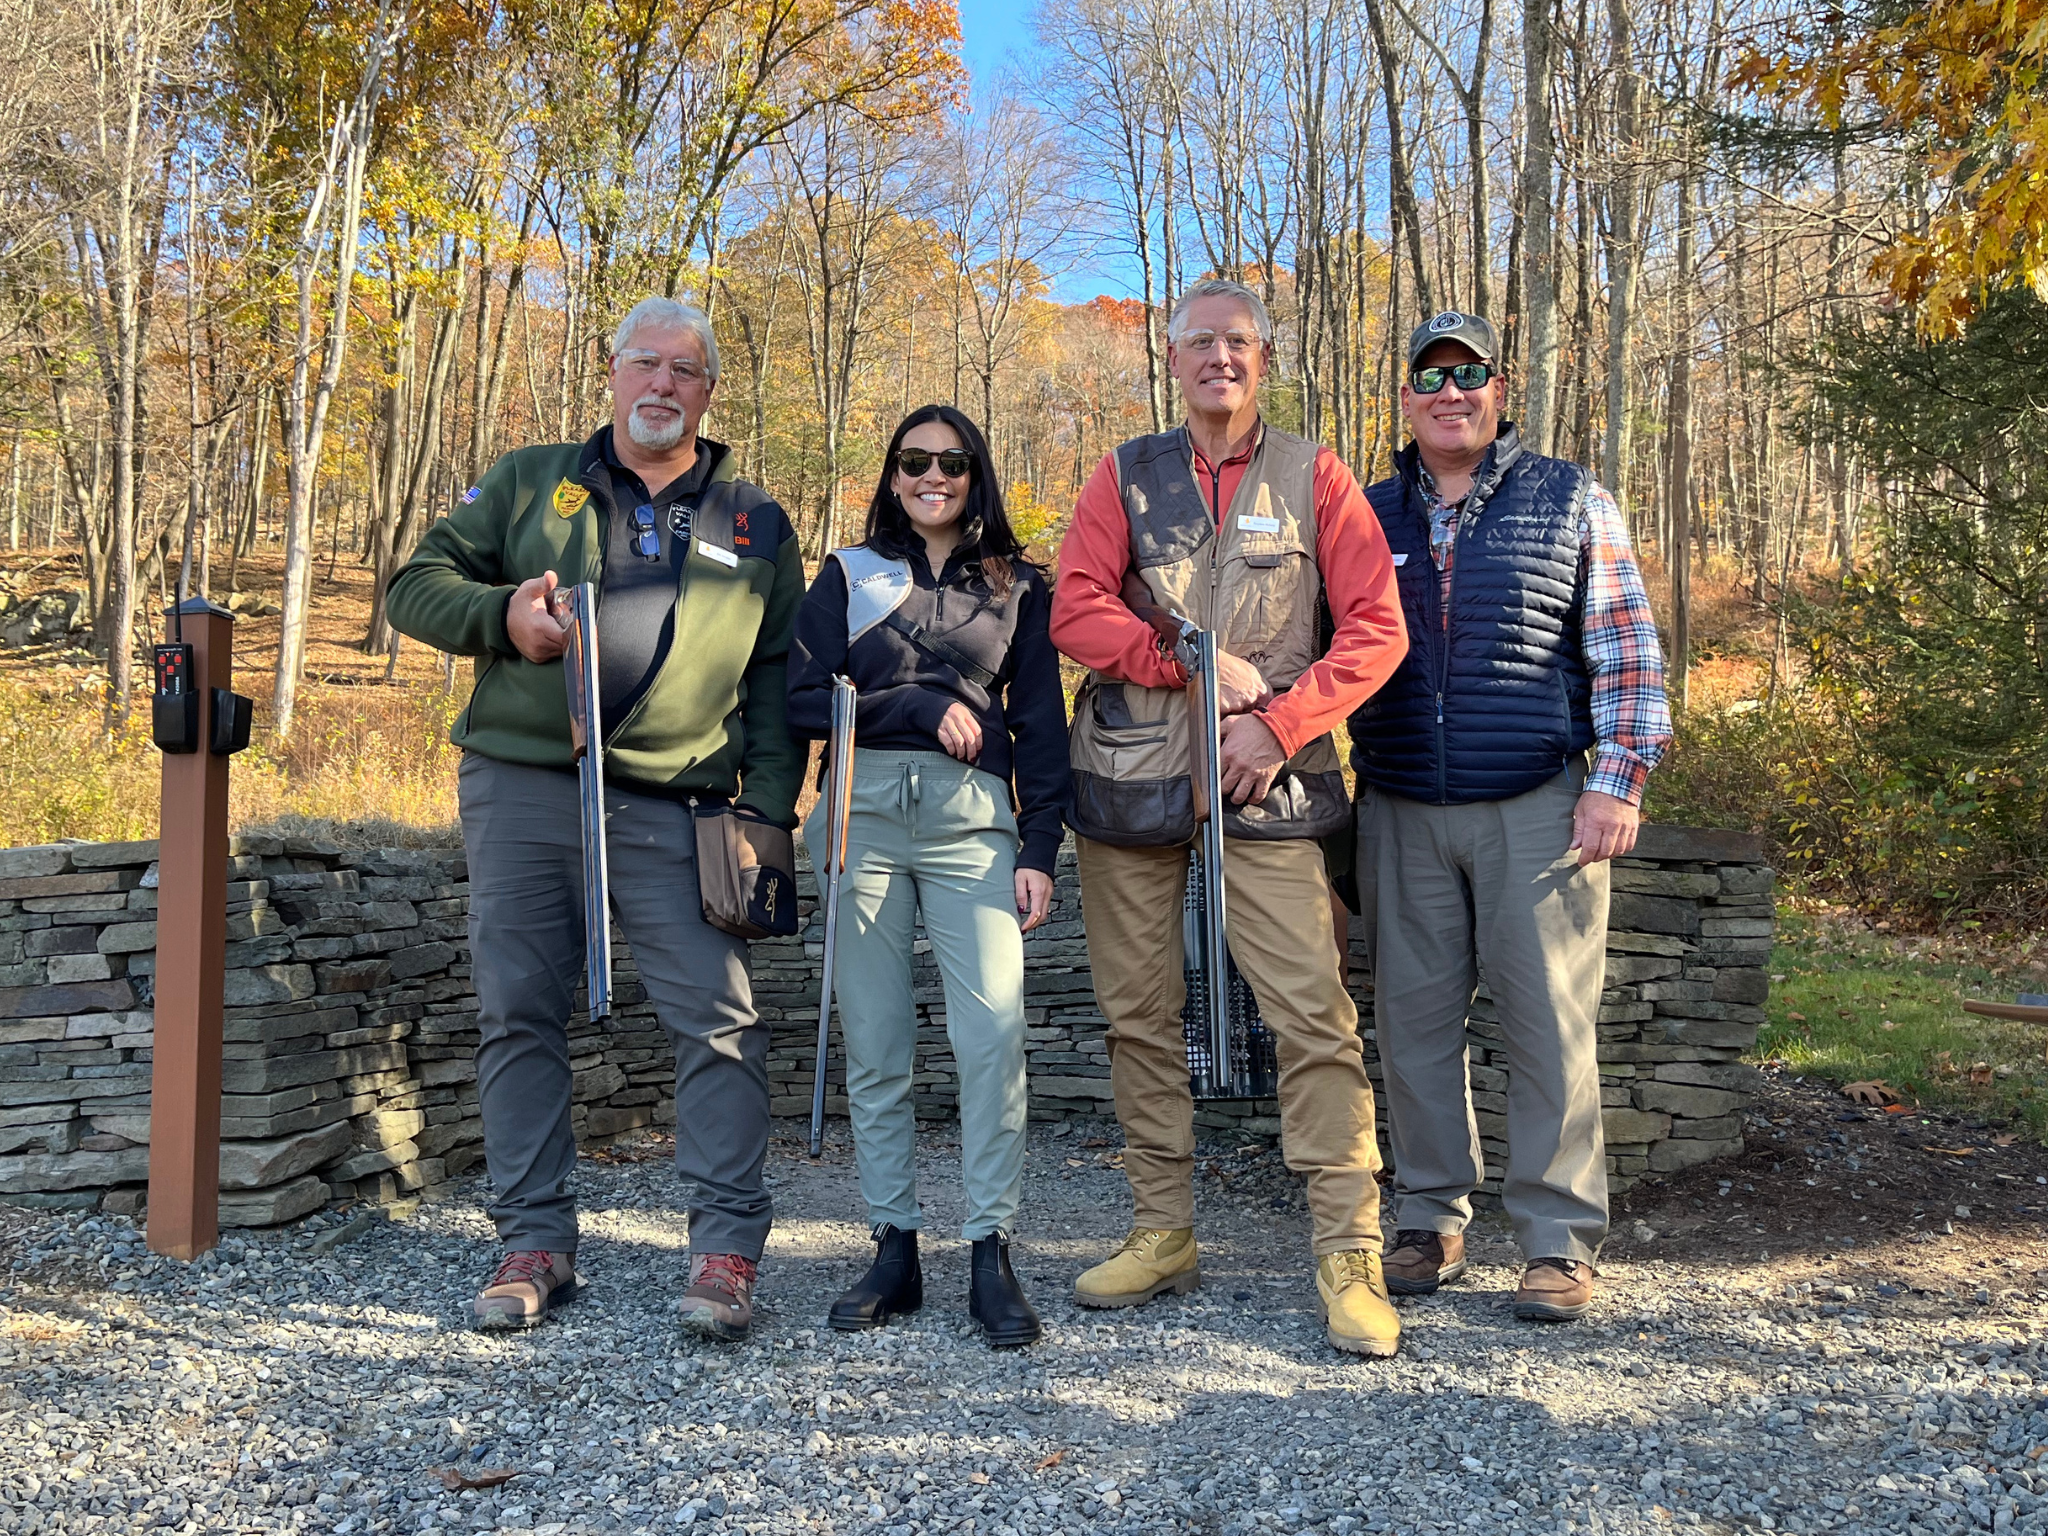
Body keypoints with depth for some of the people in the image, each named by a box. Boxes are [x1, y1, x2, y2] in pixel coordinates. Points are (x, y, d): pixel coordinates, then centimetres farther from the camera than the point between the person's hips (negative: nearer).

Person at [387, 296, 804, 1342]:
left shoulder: (756, 525, 14)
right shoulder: (530, 483, 14)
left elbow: (780, 677, 12)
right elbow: (417, 585, 12)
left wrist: (769, 810, 1)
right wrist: (500, 614, -9)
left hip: (671, 811, -1)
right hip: (522, 789, 1)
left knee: (717, 1019, -7)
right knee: (519, 1014, 4)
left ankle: (726, 1246, 3)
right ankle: (535, 1242, 16)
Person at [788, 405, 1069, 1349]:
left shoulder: (1017, 586, 14)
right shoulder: (850, 575, 13)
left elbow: (1042, 727, 10)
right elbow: (802, 701, 4)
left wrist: (1039, 849, 0)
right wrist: (924, 708, -6)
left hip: (972, 819, 0)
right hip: (864, 816, 1)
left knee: (993, 1033, -14)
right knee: (874, 1046, 2)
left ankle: (991, 1255, -6)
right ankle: (895, 1251, 11)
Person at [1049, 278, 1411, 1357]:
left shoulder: (1314, 479, 7)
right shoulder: (1126, 477, 11)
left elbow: (1375, 628, 1)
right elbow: (1074, 614, 0)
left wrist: (1280, 723, -10)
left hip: (1267, 779, -2)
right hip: (1131, 774, 2)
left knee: (1312, 1013, -9)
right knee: (1139, 1013, 7)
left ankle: (1349, 1254, -1)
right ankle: (1162, 1235, 20)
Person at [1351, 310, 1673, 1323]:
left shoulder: (1570, 501, 6)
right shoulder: (1367, 517, 13)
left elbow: (1626, 649, 3)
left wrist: (1616, 780, -6)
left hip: (1537, 810, -3)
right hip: (1401, 814, 3)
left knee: (1548, 1022, -2)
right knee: (1413, 1019, 6)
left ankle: (1558, 1239, 9)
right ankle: (1431, 1218, 20)